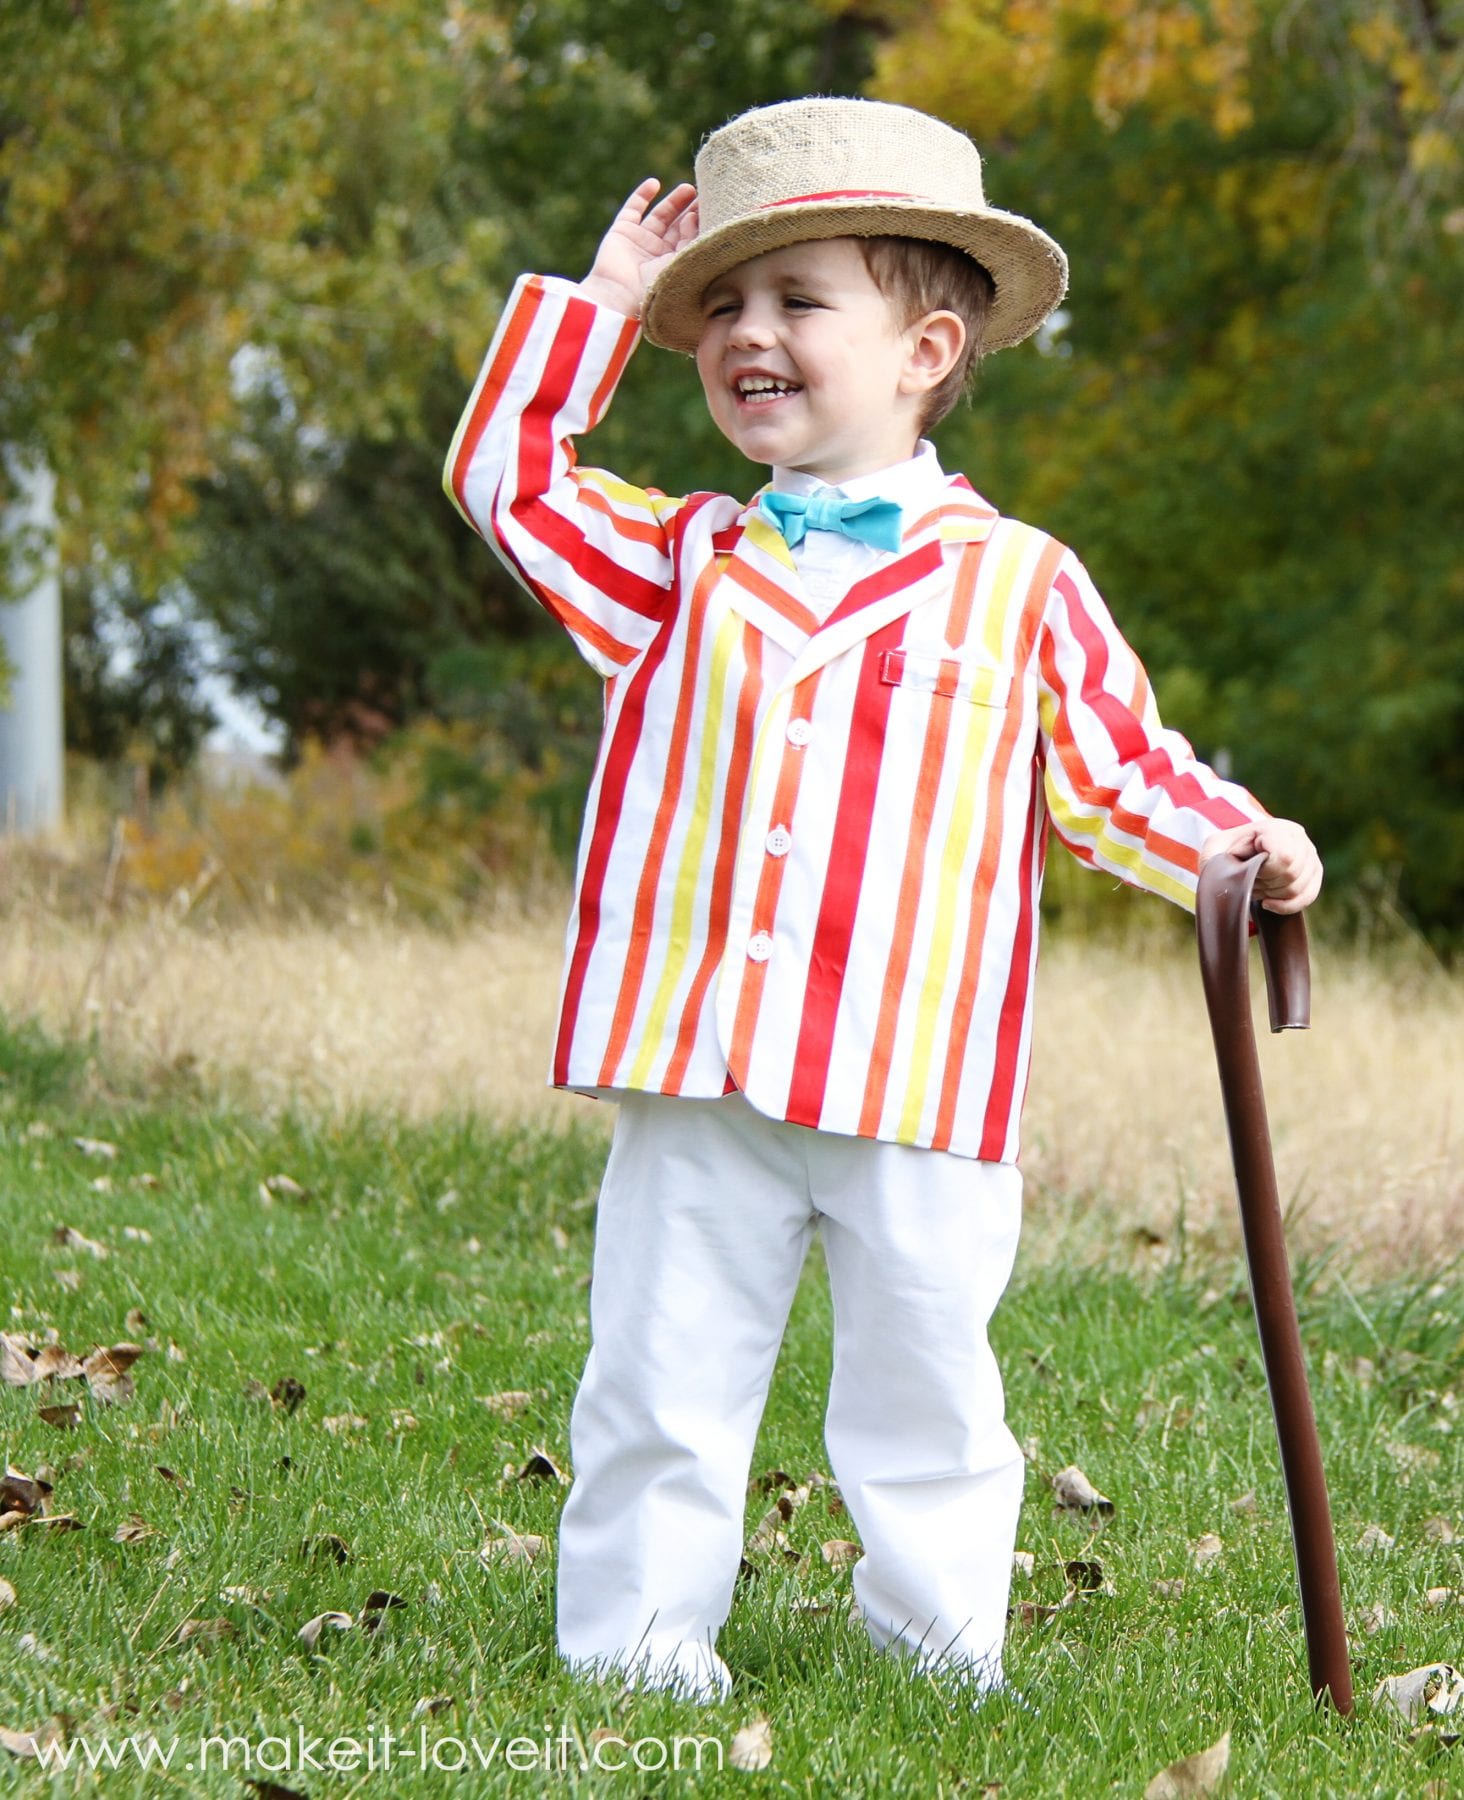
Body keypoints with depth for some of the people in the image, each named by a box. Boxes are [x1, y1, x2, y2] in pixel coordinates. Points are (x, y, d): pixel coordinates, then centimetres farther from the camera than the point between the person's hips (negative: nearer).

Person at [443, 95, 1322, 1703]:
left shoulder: (1021, 587, 5)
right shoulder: (681, 563, 12)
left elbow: (1117, 776, 10)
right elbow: (504, 477, 18)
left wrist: (1235, 845, -7)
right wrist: (597, 306, 12)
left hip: (916, 1085, -2)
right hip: (692, 1084, 2)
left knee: (925, 1393, 7)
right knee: (659, 1381, 5)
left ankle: (941, 1639, 21)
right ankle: (634, 1641, 15)